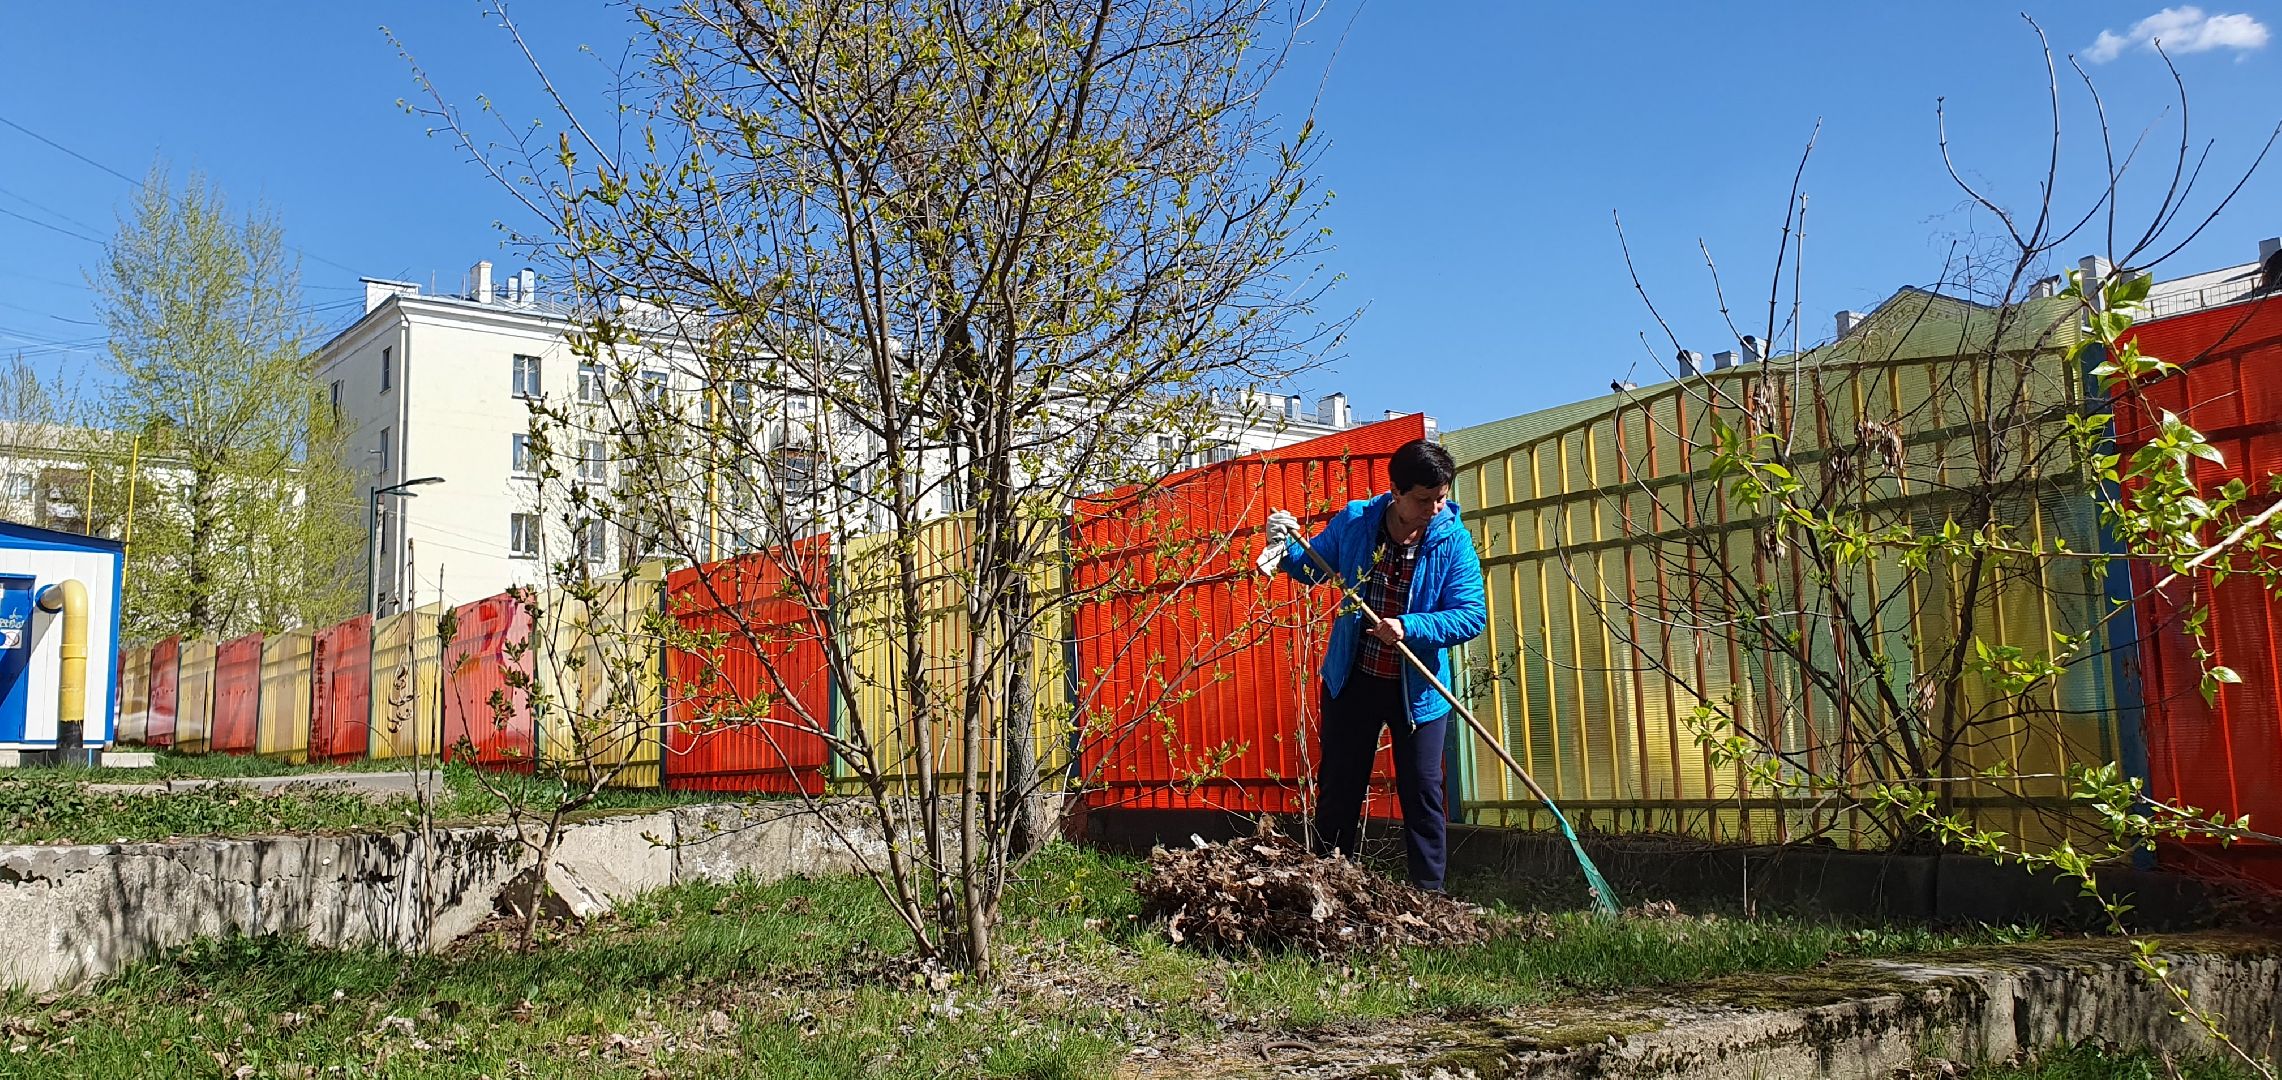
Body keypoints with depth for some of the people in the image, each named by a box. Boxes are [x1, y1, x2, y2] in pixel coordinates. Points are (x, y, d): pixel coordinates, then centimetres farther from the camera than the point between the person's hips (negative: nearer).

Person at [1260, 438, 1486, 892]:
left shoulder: (1454, 541, -13)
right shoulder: (1354, 522, -8)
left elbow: (1472, 614, -18)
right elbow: (1311, 565, 9)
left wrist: (1409, 627, -30)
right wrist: (1286, 548, -13)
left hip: (1418, 688, -2)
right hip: (1352, 680, 2)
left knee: (1422, 794, 4)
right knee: (1337, 790, 11)